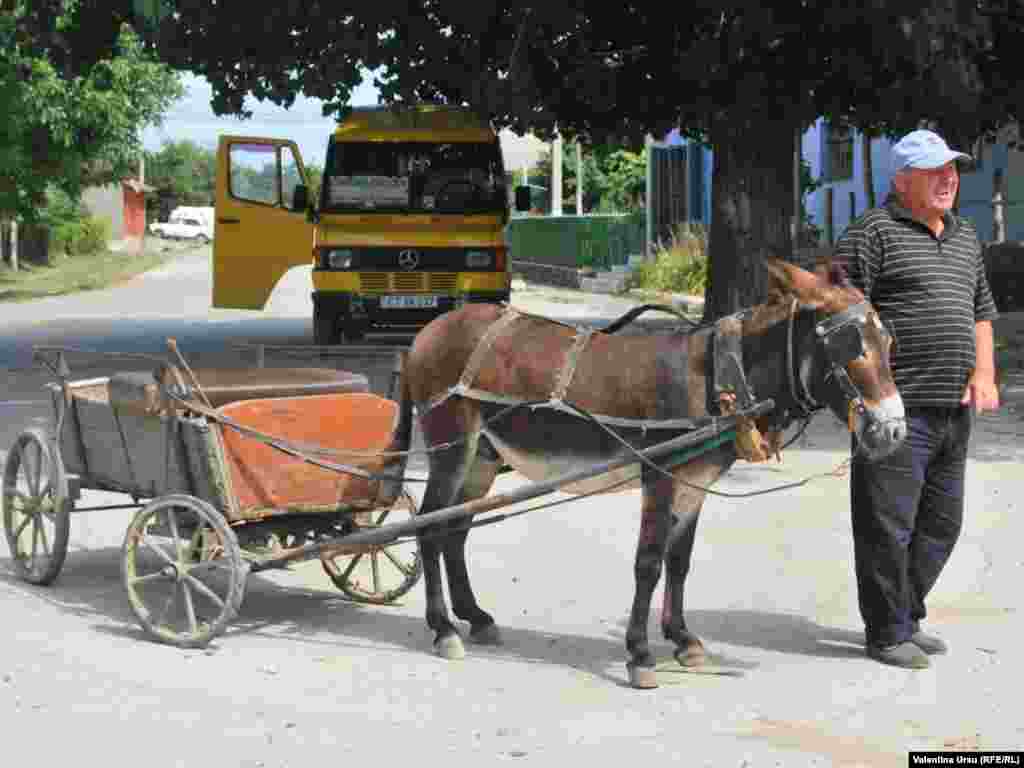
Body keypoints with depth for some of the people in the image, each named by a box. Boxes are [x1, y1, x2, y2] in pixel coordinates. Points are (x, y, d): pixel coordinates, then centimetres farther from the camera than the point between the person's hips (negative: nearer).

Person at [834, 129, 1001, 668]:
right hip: (897, 409, -8)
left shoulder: (965, 238, 18)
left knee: (941, 524, 15)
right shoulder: (872, 234, -7)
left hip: (954, 412, 8)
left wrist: (983, 372, 7)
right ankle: (886, 634, 10)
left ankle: (907, 617, 29)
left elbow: (981, 312, 24)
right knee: (889, 525, -2)